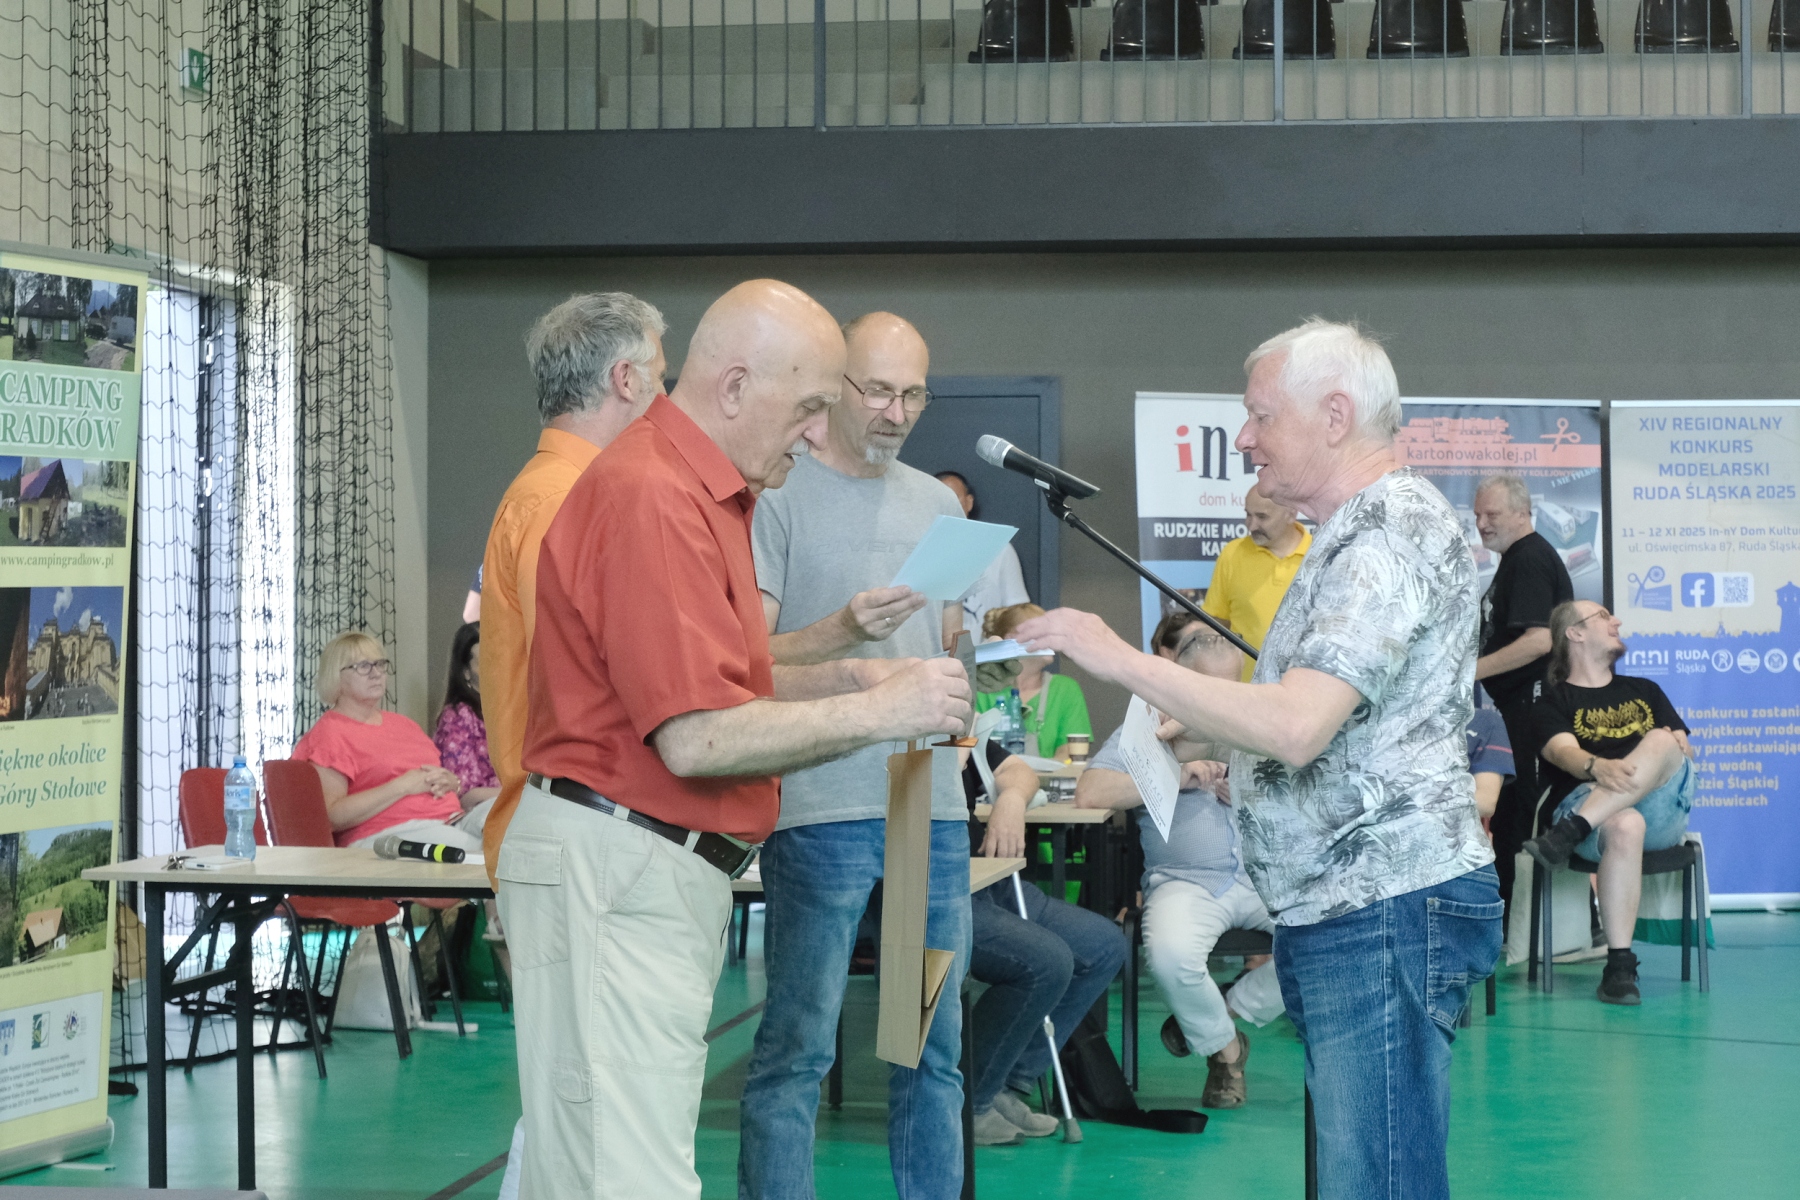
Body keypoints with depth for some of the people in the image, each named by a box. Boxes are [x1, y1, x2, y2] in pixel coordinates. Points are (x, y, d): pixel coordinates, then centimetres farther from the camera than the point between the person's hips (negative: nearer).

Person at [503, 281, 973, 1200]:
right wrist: (876, 713, -13)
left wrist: (847, 676, 10)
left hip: (670, 876, 10)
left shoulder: (706, 493, 17)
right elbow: (697, 738, -21)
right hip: (612, 876, -10)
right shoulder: (654, 500, -17)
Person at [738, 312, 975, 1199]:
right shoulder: (778, 494, -2)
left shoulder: (936, 503, 17)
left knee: (935, 1045, 10)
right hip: (821, 805, -6)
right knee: (798, 1045, -5)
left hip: (932, 803, 6)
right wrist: (842, 632, -22)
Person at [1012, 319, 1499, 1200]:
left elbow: (1296, 728, -26)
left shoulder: (1390, 531, -15)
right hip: (1344, 915, 11)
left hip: (1385, 910, -11)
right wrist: (1201, 740, 14)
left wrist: (1120, 659, -20)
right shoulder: (1360, 530, 20)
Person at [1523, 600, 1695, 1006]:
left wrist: (1675, 748, -9)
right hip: (1585, 800, -3)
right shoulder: (1554, 700, 13)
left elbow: (1685, 748, 18)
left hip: (1662, 809, 3)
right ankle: (1619, 965, -40)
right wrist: (1596, 767, -32)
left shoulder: (1644, 691, 30)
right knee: (1624, 827, -40)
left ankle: (1565, 835, -41)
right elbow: (1562, 751, -8)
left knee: (1661, 742, -29)